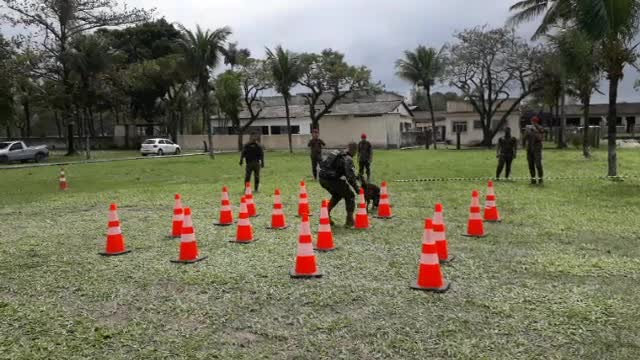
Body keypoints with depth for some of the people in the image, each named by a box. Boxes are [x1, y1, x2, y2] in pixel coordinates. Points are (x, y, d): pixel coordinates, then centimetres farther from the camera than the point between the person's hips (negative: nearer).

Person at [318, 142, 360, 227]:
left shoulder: (335, 153, 19)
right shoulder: (348, 159, -6)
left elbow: (322, 164, 24)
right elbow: (350, 175, -16)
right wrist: (356, 188, -9)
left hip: (322, 179, 8)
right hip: (334, 181, -8)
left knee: (337, 195, 32)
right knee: (350, 196, 10)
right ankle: (349, 221, 5)